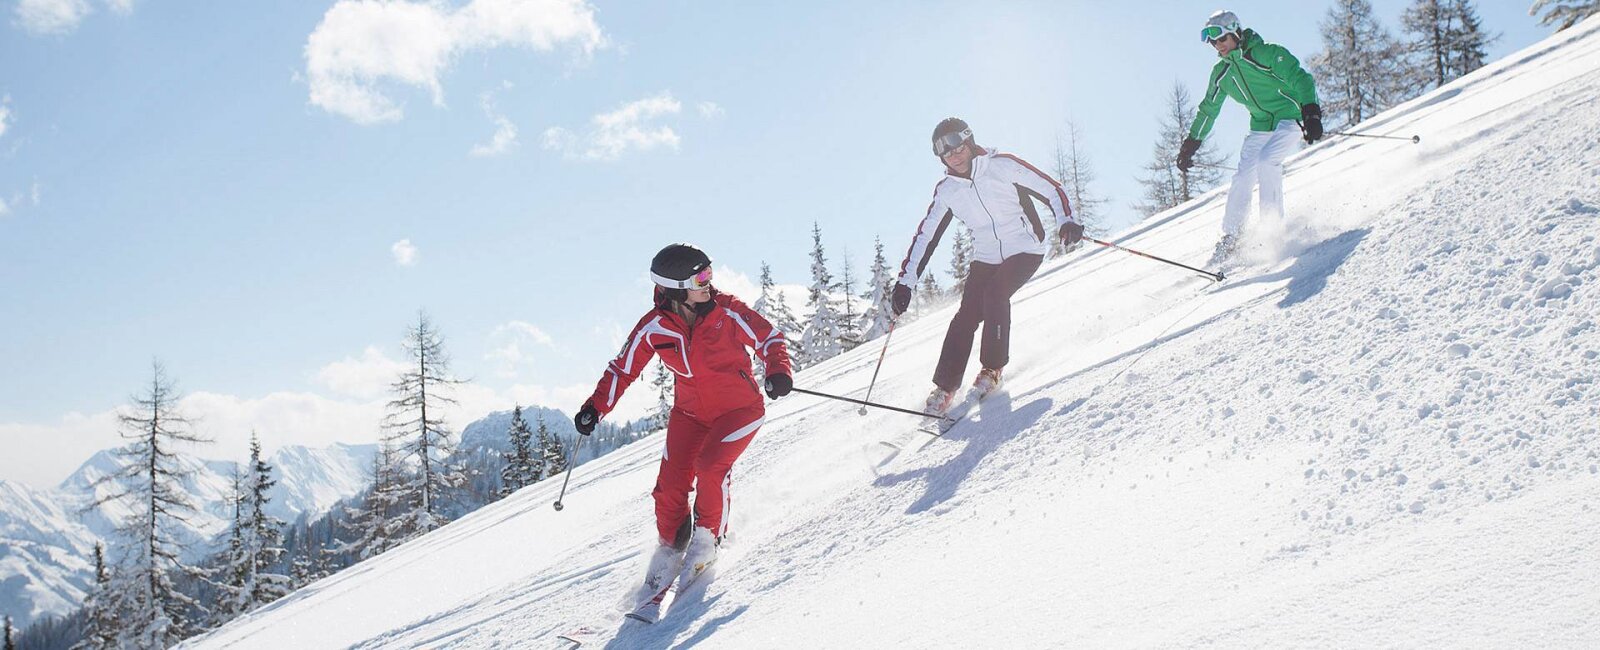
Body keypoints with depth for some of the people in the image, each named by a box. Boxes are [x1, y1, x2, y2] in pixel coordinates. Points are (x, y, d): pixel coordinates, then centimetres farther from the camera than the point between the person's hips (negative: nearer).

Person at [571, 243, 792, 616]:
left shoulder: (727, 312, -17)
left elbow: (768, 337, -6)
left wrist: (778, 371, -25)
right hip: (690, 412, 3)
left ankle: (706, 539, -2)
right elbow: (623, 369, -2)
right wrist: (596, 407, -11)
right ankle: (670, 549, 16)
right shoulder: (654, 328, -12)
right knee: (670, 483, -7)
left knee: (710, 465, -25)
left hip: (739, 409, -2)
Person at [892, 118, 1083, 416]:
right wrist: (906, 281, -2)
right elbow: (925, 236, 3)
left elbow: (1051, 189, -11)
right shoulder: (946, 190, 0)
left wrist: (1066, 221, -28)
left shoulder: (1002, 165, -12)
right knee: (967, 315, -11)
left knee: (995, 294, -27)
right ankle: (944, 386, -3)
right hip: (985, 257, 4)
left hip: (1026, 249, -4)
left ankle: (992, 369, -13)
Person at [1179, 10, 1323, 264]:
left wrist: (1311, 114, -31)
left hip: (1290, 119, -6)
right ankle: (1230, 237, 2)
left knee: (1266, 160, -29)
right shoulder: (1221, 72, 6)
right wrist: (1191, 144, 14)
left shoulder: (1267, 54, -14)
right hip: (1260, 127, 6)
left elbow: (1301, 79, -18)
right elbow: (1208, 109, 17)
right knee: (1243, 178, -6)